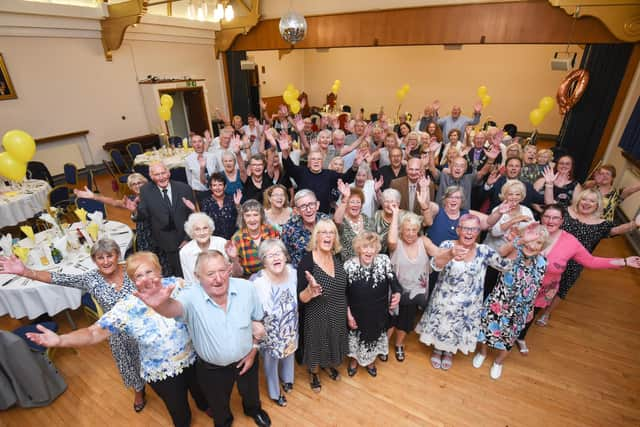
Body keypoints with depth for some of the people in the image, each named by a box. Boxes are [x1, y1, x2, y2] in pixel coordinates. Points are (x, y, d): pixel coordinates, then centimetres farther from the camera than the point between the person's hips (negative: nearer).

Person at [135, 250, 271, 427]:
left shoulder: (247, 288, -23)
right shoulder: (192, 297, -29)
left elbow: (257, 319, -6)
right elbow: (174, 308, -53)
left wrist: (254, 349, -4)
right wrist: (160, 304, -74)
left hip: (245, 359, 2)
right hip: (211, 369, -1)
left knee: (251, 392, 31)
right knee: (218, 405, 28)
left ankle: (254, 410, 67)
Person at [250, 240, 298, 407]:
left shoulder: (293, 273, -16)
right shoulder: (257, 281, -31)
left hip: (290, 329, 4)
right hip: (269, 333, -4)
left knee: (289, 354, 30)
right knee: (271, 362, 22)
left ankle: (286, 378, 64)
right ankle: (274, 393, 53)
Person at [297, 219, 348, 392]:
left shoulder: (338, 258, -7)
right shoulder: (307, 261, -24)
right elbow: (302, 299, -21)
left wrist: (348, 312, 12)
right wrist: (310, 289, -41)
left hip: (338, 315, 5)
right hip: (317, 316, -5)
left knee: (332, 342, 26)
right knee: (317, 345, 18)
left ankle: (327, 365, 58)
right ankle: (313, 373, 50)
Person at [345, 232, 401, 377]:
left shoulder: (384, 261, -16)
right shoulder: (349, 265, -17)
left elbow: (393, 279, -13)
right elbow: (343, 293, -9)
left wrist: (397, 293, -33)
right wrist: (348, 314, -8)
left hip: (378, 313, 2)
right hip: (357, 313, -1)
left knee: (375, 336, 24)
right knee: (356, 338, 21)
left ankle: (371, 361, 55)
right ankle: (354, 360, 53)